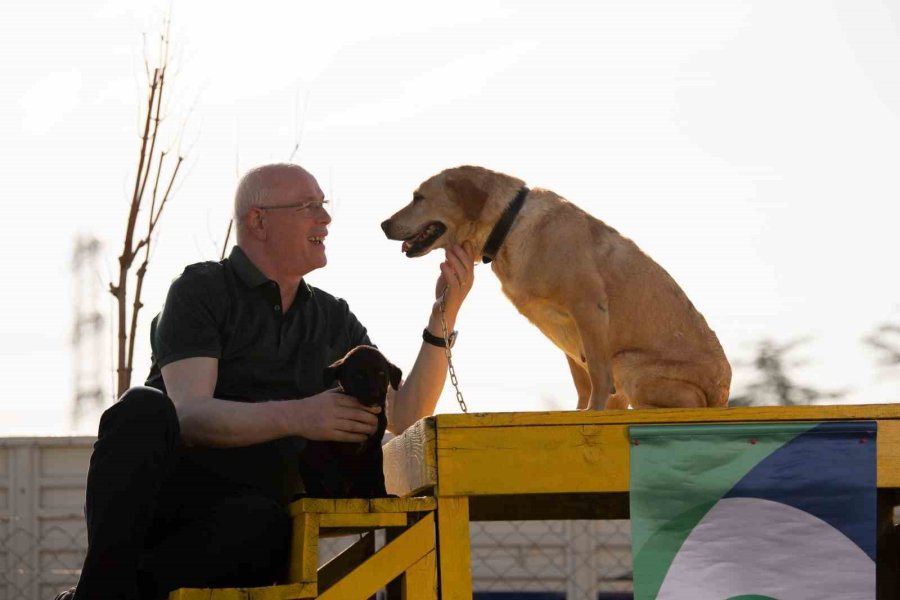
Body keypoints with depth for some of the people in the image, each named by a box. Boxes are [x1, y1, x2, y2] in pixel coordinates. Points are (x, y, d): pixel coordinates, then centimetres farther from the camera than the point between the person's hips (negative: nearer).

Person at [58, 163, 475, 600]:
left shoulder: (334, 320, 19)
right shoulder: (202, 290, 3)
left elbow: (404, 417, 10)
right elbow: (189, 415, -12)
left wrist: (442, 318, -2)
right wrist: (295, 417, -27)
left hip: (248, 505, 3)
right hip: (165, 488, -3)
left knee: (265, 527, -37)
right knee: (145, 408, -36)